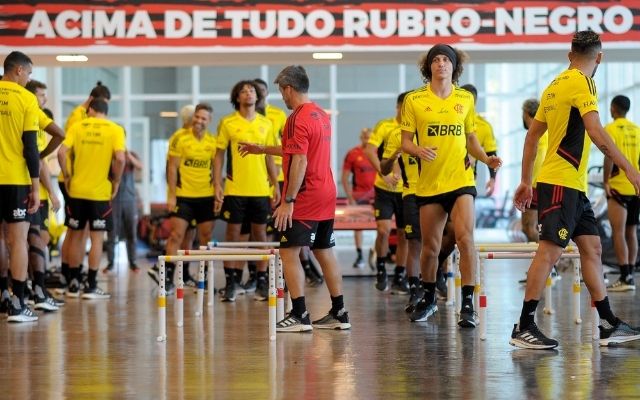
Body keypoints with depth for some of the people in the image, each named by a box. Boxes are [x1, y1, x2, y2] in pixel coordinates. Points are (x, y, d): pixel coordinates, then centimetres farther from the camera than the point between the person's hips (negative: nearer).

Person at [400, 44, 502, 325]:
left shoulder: (465, 99, 8)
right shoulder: (414, 100, 1)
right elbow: (405, 142, 2)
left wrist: (486, 159, -1)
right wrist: (419, 151, -20)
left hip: (461, 180, 0)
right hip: (429, 183, 0)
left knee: (465, 238, -17)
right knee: (430, 246, 8)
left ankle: (468, 304, -12)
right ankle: (428, 299, 31)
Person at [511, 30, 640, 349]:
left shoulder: (555, 85, 16)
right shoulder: (581, 83, -10)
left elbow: (532, 136, 19)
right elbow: (596, 132, -23)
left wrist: (526, 181, 23)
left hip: (574, 186, 10)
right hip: (561, 182, -10)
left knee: (592, 248, 10)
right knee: (549, 251, -10)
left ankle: (608, 325, 12)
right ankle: (523, 328, -9)